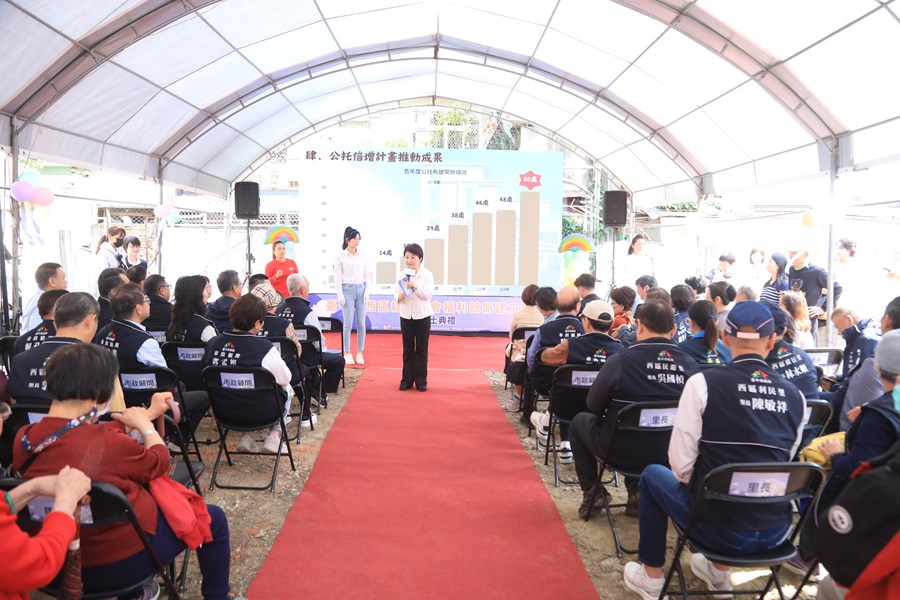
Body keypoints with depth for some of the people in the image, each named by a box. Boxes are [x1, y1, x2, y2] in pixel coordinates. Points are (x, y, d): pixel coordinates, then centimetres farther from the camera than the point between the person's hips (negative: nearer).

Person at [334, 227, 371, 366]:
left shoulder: (363, 256, 8)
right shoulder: (340, 256, 0)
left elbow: (368, 274, 9)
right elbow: (338, 276, -2)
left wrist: (367, 291, -1)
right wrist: (340, 295, -8)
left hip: (361, 289, 3)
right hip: (347, 289, -3)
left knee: (361, 324, 2)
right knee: (348, 324, -3)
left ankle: (359, 353, 11)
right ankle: (347, 354, 6)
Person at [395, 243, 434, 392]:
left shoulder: (427, 274, -7)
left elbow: (428, 294, -16)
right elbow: (396, 293, 1)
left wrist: (416, 287, -32)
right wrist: (399, 297, -21)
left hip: (422, 316, -2)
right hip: (406, 316, 3)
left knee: (421, 350, 6)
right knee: (407, 350, 10)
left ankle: (421, 381, 15)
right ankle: (406, 380, 18)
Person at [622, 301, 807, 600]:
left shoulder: (704, 383, -13)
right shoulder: (795, 396, 0)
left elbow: (681, 463, -11)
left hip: (718, 528, -4)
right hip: (777, 532, 5)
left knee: (652, 475, 23)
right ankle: (719, 572, 46)